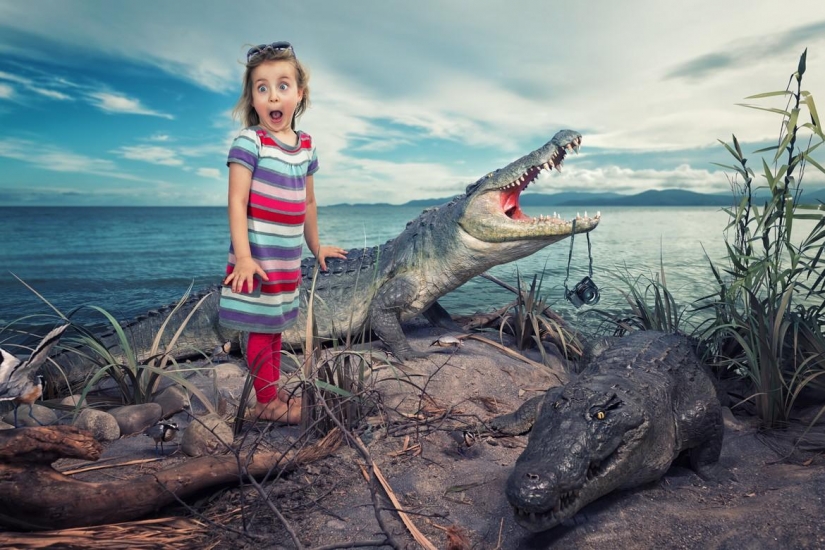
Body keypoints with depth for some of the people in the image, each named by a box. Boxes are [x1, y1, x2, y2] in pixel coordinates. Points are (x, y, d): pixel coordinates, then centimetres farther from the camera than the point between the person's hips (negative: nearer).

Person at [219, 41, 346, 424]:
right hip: (257, 257, -7)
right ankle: (267, 401, 16)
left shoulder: (305, 146, 8)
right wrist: (243, 257, -22)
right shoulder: (249, 142, -11)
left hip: (288, 259, 7)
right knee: (261, 328, 1)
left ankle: (273, 395, 30)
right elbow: (237, 201, -15)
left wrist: (315, 246, 24)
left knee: (275, 325, 16)